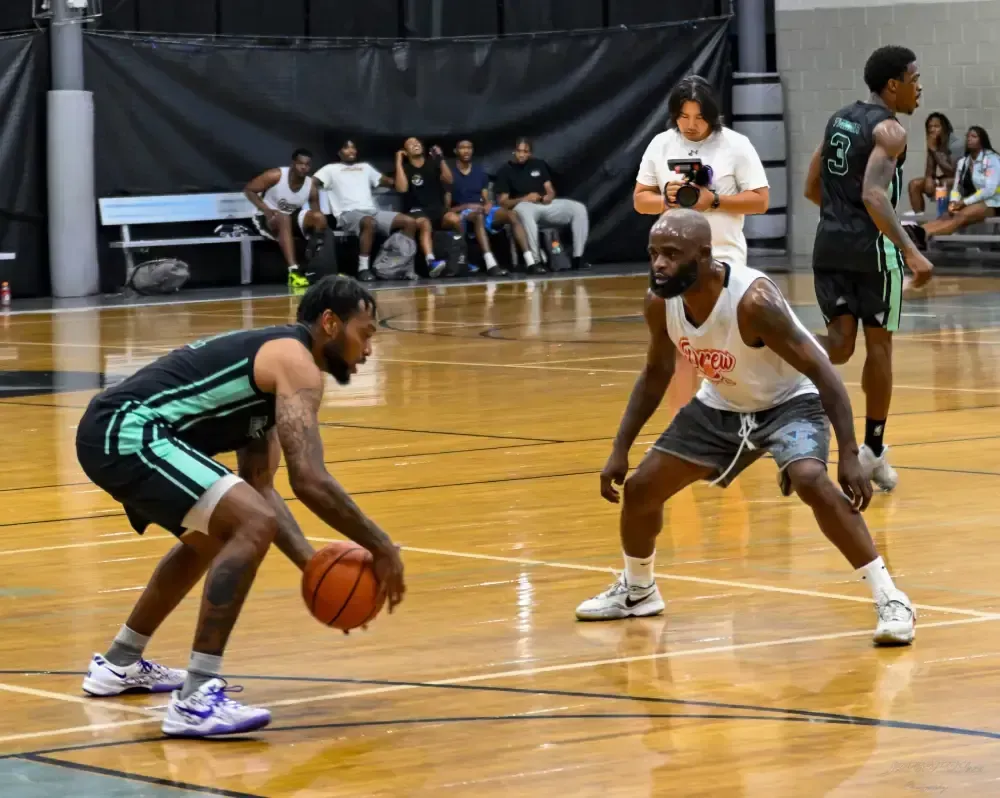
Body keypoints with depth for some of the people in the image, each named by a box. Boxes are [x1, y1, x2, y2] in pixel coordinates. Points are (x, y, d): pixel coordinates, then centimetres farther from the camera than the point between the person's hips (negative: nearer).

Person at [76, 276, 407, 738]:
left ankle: (119, 665, 44)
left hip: (113, 431, 11)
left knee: (217, 534, 32)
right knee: (253, 526, -21)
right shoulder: (295, 361, -8)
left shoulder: (271, 361, 23)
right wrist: (381, 547, -9)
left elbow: (257, 489, 22)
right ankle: (197, 699, -21)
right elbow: (309, 480, -19)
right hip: (125, 432, -11)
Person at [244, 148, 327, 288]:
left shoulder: (311, 187, -8)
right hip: (268, 218, -5)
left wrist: (317, 231, -22)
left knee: (319, 218, -22)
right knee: (284, 219, -40)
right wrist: (266, 210, -26)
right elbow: (249, 189, -14)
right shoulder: (276, 176, -20)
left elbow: (316, 213, 0)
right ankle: (294, 271, -49)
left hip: (293, 217, 5)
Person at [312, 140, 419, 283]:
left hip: (373, 212, 6)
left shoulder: (365, 167, 29)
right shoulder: (332, 169, 13)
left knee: (410, 222, -12)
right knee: (369, 222, -42)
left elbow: (389, 182, 29)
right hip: (349, 214, -6)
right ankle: (363, 269, -39)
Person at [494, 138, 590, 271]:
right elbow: (503, 202, -3)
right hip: (523, 205, -5)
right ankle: (535, 261, -46)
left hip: (545, 205, 5)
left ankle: (577, 257, -19)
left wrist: (549, 196, -9)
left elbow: (550, 190, 17)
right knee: (525, 213, -44)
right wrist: (526, 199, -17)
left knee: (579, 208, -17)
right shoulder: (505, 171, 3)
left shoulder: (539, 164, 16)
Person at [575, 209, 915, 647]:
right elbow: (656, 374, 4)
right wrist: (620, 449, 1)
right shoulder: (660, 302, -16)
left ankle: (890, 600, -24)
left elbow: (821, 370, -30)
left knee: (811, 481, -33)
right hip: (721, 405, 7)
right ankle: (636, 590, 34)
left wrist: (849, 455, -35)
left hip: (789, 401, -6)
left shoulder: (753, 299, -36)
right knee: (639, 488, 5)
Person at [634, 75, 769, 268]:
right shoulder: (660, 145, 5)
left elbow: (760, 200, -6)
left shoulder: (736, 145, -4)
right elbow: (640, 199, 9)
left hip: (724, 259, -3)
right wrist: (666, 200, -13)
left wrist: (714, 200, -18)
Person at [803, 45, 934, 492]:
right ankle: (873, 452, 14)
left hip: (829, 243, 6)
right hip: (871, 247, -6)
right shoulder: (889, 130, -11)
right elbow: (874, 195, -25)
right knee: (879, 343, 7)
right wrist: (910, 251, -29)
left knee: (841, 340, 6)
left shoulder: (838, 120, 13)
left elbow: (812, 189, 18)